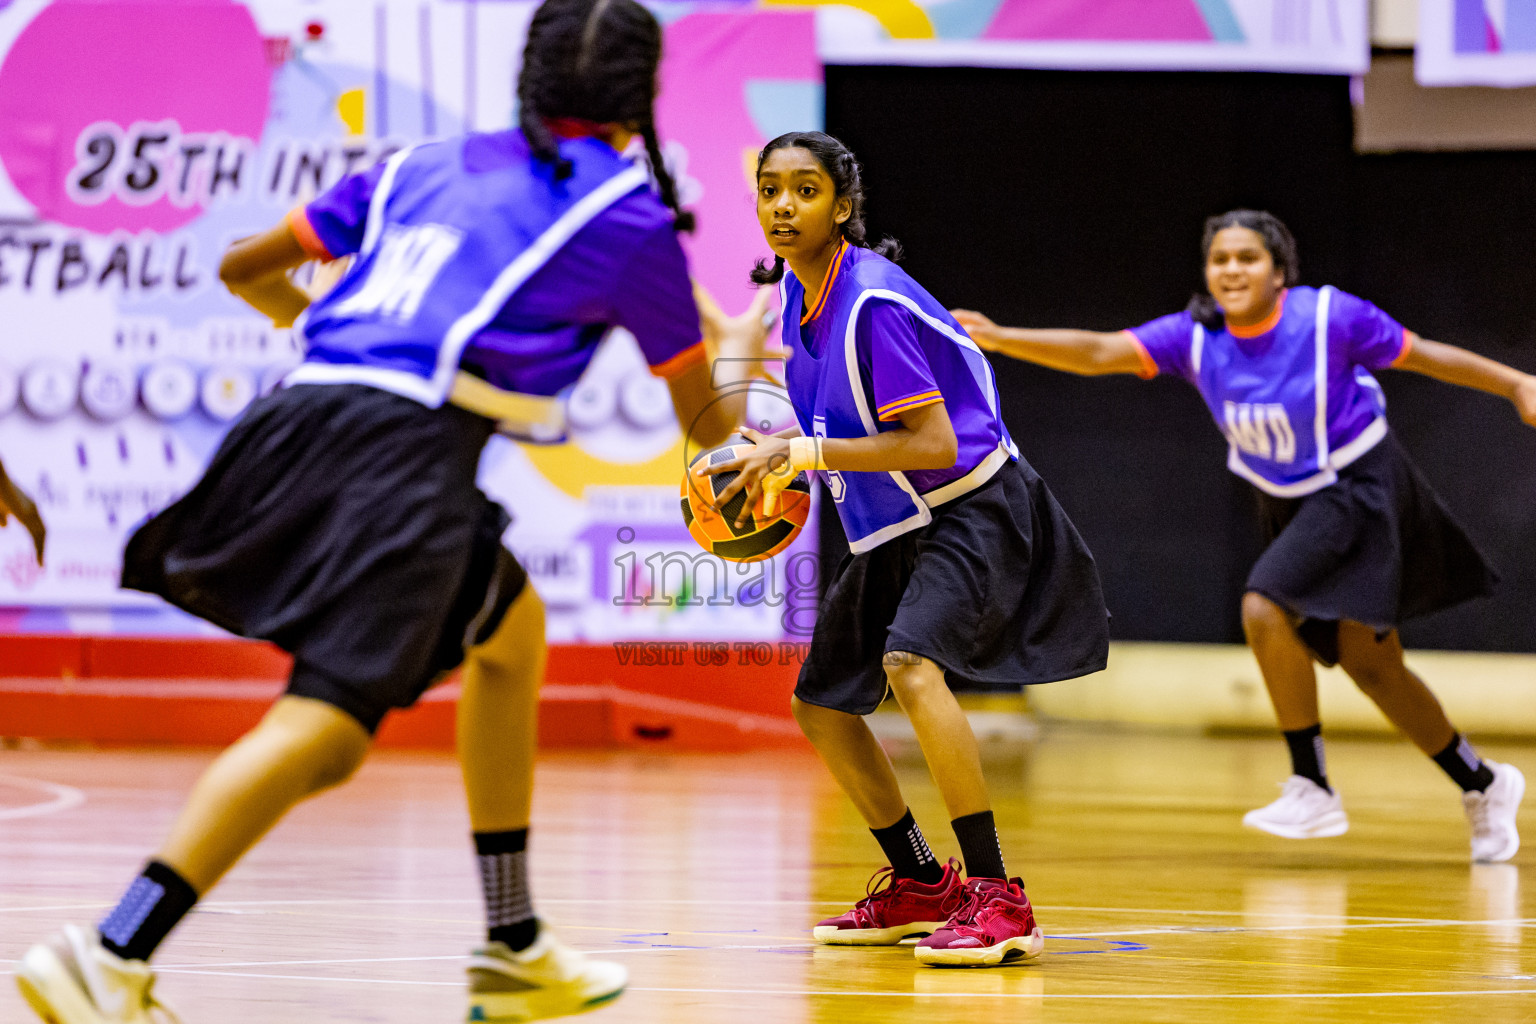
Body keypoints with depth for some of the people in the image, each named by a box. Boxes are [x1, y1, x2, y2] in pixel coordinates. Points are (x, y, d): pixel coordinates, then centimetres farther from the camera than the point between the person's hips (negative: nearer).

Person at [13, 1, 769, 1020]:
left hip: (301, 407, 7)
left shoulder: (429, 165, 25)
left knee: (512, 626, 27)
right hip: (410, 441, -7)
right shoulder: (630, 218, 10)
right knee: (330, 724, -17)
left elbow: (244, 266, 31)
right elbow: (706, 425, 21)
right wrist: (742, 355, 44)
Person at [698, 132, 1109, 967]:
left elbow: (933, 443, -27)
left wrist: (805, 452, -28)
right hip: (891, 528, 10)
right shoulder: (797, 290, 3)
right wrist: (780, 462, 4)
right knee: (821, 703, 13)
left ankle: (996, 898, -30)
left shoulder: (872, 303, -24)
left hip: (970, 509, -10)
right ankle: (919, 886, 30)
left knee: (911, 666, -33)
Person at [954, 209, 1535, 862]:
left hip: (1357, 485, -6)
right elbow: (1098, 352, -19)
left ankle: (1311, 788, -14)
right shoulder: (1195, 337, -9)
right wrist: (998, 339, -32)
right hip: (1288, 504, 6)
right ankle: (1483, 785, 29)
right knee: (1368, 663, 11)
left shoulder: (1329, 317, -19)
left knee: (1264, 607, -24)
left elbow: (1426, 356, -7)